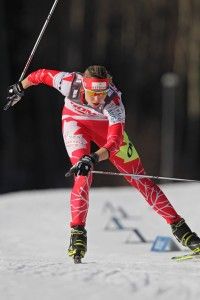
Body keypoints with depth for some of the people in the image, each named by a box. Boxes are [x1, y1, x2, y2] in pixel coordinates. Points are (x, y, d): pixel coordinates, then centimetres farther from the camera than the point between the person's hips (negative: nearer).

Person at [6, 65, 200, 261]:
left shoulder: (114, 102, -39)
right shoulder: (70, 83, -35)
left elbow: (114, 142, -47)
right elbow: (41, 75, -16)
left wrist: (92, 159, -63)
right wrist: (19, 89, 0)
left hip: (105, 125, 0)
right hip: (75, 121, 0)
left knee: (137, 176, -2)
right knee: (83, 176, -24)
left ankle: (177, 226, 3)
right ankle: (77, 233, -20)